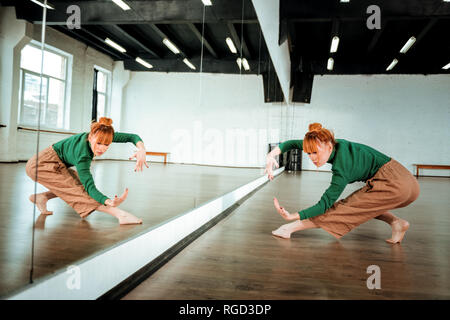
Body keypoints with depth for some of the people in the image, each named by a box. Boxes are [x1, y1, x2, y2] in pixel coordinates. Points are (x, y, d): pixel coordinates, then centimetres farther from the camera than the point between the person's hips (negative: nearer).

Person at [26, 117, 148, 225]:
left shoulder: (100, 136, -15)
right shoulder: (82, 155, -34)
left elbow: (132, 137, -13)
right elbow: (90, 187, -37)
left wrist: (141, 149, -35)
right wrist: (109, 202, -56)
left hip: (55, 164, 9)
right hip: (41, 165, -9)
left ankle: (43, 197, 4)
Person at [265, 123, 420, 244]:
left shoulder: (342, 169, -23)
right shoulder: (335, 144, -2)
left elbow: (325, 203, -21)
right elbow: (295, 143, 4)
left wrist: (293, 216, -27)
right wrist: (272, 154, -7)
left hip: (395, 184, -9)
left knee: (345, 208, -9)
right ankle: (396, 222, 4)